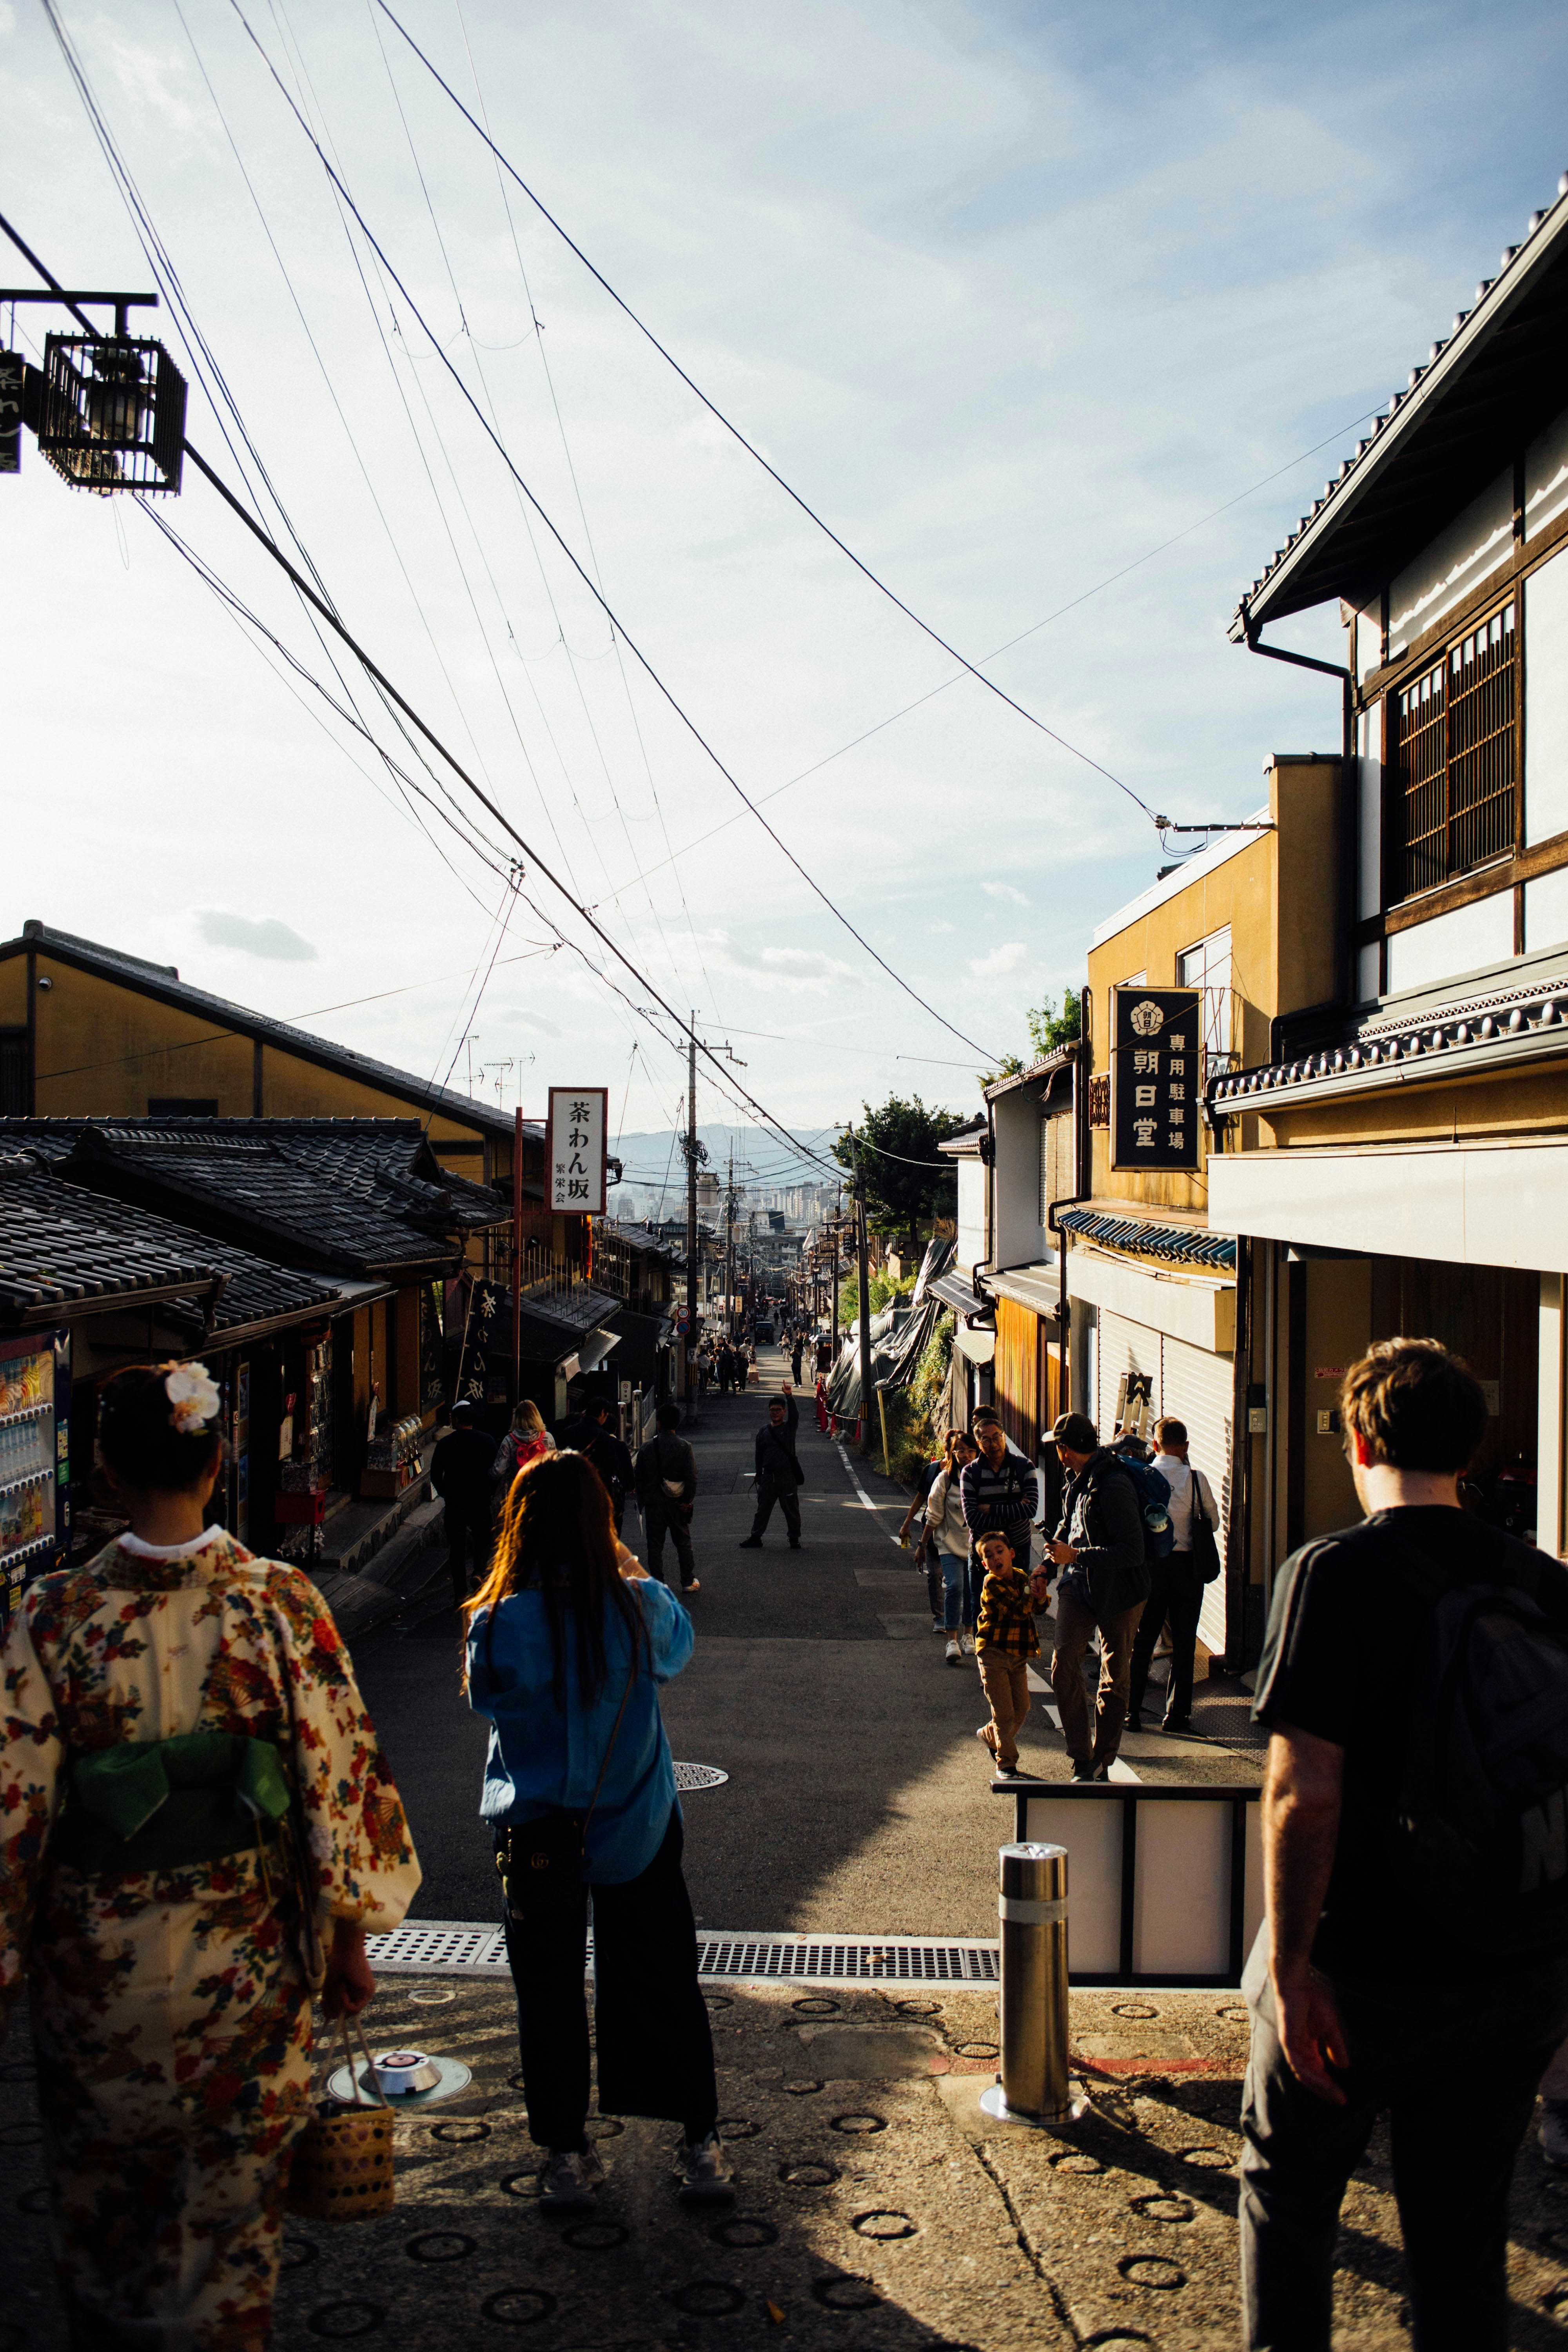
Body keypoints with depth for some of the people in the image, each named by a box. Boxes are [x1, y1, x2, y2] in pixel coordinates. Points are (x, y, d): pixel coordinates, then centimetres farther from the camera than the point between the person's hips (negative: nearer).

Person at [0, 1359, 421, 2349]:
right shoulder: (281, 1601, -15)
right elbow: (338, 1776, -11)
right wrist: (349, 1936, 3)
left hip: (96, 1955, 0)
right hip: (244, 1952, 0)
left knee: (101, 2185, 25)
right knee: (235, 2190, 21)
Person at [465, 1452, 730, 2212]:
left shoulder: (498, 1624, -18)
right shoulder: (638, 1608, -14)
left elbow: (484, 1699, 2)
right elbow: (678, 1646, 8)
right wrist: (637, 1576, 15)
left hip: (536, 1833, -1)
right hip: (636, 1828, 1)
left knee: (550, 1997, 14)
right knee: (662, 1984, 15)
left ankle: (566, 2154, 24)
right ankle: (700, 2144, 26)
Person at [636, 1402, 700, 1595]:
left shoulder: (646, 1448, -3)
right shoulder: (685, 1447, -6)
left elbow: (638, 1477, 2)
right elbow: (692, 1477, -9)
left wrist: (641, 1500, 12)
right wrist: (688, 1501, -1)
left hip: (654, 1504, 0)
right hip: (678, 1504, 0)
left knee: (655, 1545, 8)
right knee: (683, 1543, 13)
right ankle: (688, 1582, 17)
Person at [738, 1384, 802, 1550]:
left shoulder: (789, 1428, 2)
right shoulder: (763, 1433, 12)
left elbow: (795, 1414, -17)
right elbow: (759, 1456, 16)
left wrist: (789, 1396, -31)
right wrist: (759, 1474, 11)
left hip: (787, 1476, -3)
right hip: (768, 1477, 3)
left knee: (792, 1510, 3)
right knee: (763, 1509, 8)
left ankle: (794, 1539, 11)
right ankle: (755, 1538, 15)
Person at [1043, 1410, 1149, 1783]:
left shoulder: (1113, 1487, -22)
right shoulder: (1077, 1480, 5)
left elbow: (1132, 1551, -25)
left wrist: (1076, 1556, -23)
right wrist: (1049, 1564, 23)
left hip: (1119, 1591, -6)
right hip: (1080, 1584, 7)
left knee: (1115, 1680, 8)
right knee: (1064, 1663, -11)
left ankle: (1101, 1762, 22)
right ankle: (1083, 1760, -2)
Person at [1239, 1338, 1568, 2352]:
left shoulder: (1334, 1574, -17)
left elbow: (1304, 1793, -22)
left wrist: (1290, 1964, -14)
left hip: (1364, 1973, -4)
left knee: (1289, 2196, 18)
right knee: (1465, 2229, 18)